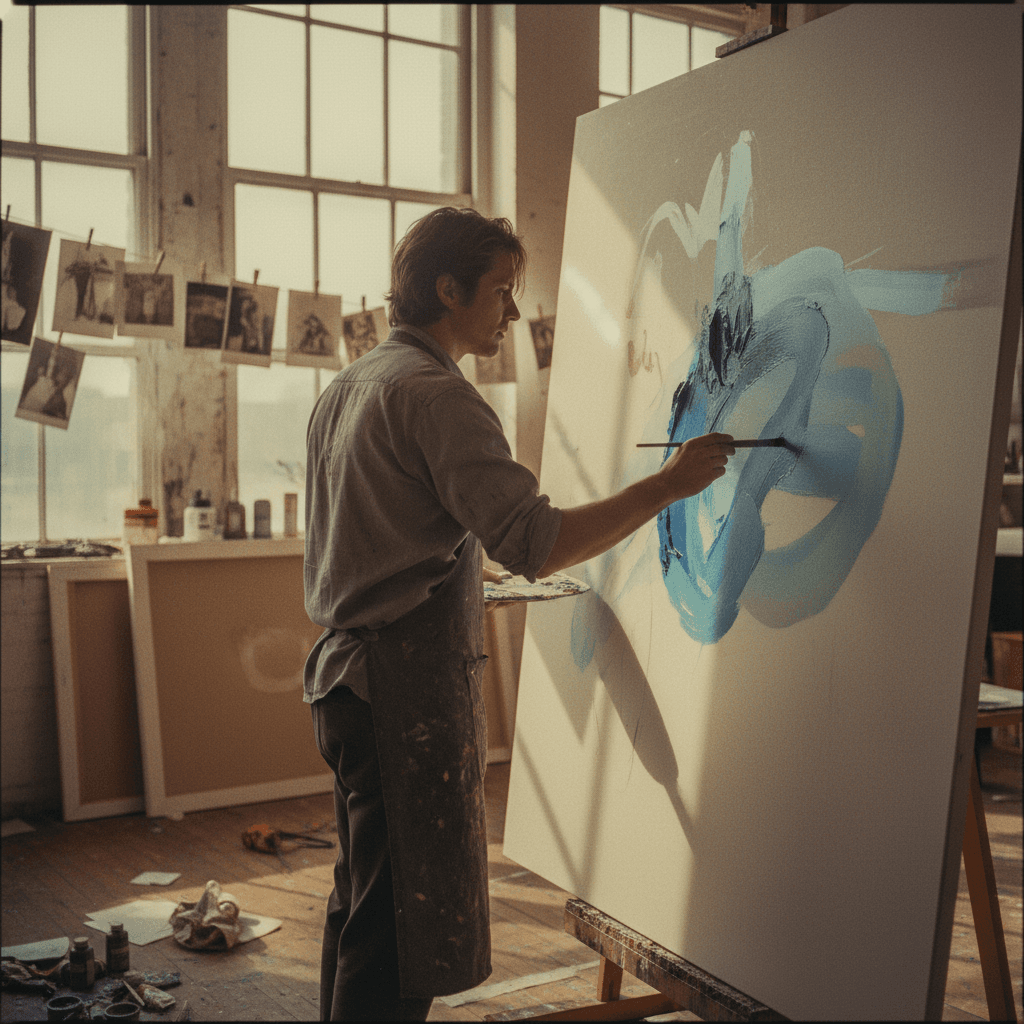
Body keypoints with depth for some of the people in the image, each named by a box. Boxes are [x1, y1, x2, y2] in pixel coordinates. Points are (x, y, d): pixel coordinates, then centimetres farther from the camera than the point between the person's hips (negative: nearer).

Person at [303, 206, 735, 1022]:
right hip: (410, 684, -10)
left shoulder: (346, 388, 16)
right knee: (400, 922, -3)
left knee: (364, 903, 20)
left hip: (348, 673, 10)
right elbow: (535, 542, -25)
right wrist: (671, 483, -19)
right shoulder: (436, 393, -15)